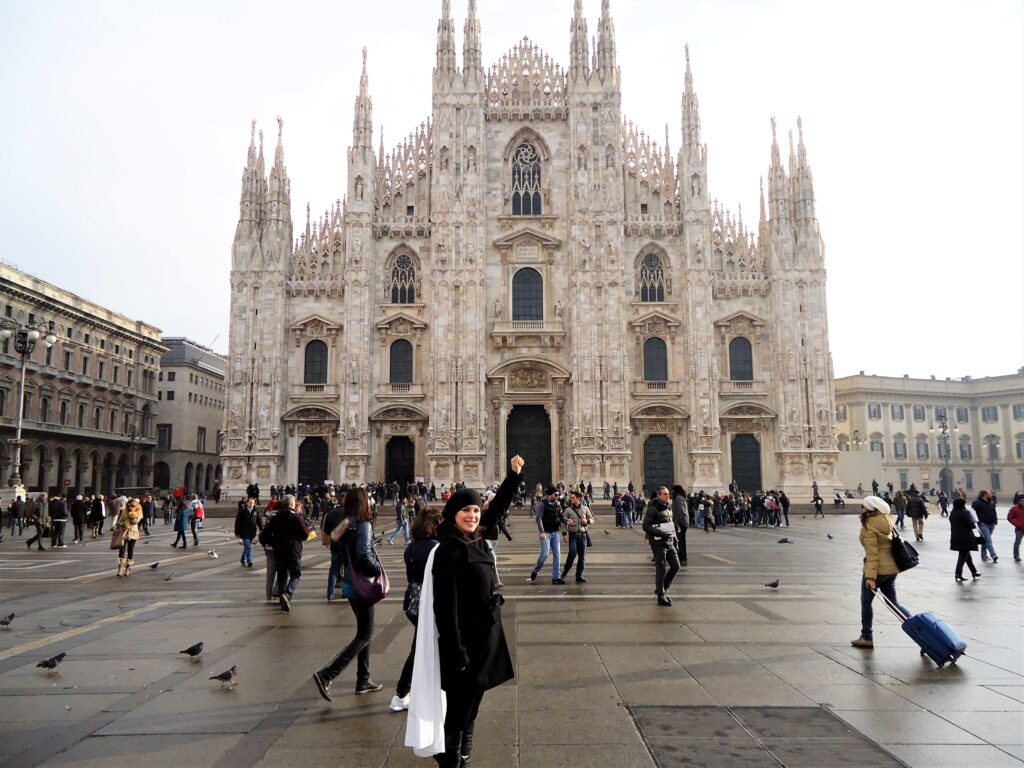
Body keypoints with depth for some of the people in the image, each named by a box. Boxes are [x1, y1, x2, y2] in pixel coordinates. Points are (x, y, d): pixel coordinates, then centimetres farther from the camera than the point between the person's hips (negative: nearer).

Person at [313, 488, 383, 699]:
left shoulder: (346, 525, 7)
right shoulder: (364, 525, -19)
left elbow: (343, 555, 11)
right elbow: (365, 555, -27)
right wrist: (379, 570, -12)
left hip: (350, 583, 9)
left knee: (364, 632, 19)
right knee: (364, 636, 2)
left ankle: (363, 681, 26)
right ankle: (326, 675, -6)